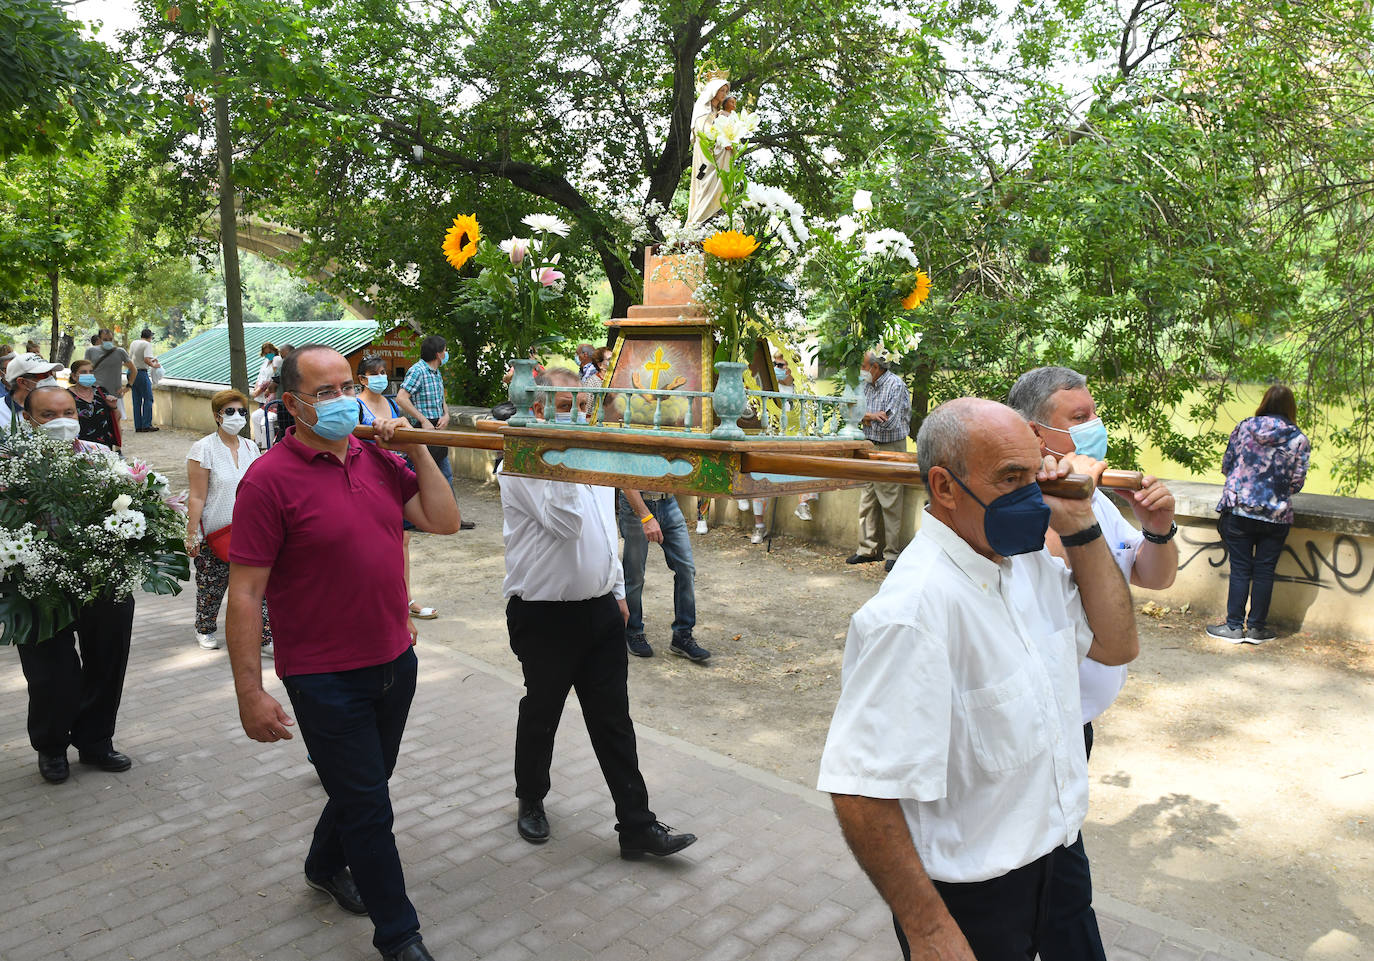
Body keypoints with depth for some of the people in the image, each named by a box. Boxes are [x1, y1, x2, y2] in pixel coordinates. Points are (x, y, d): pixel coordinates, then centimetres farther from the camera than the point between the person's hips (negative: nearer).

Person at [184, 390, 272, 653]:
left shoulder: (251, 448, 8)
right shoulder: (203, 449, -8)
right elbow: (197, 498, -11)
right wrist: (191, 535, -13)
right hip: (212, 534, -4)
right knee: (211, 587, 10)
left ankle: (265, 637, 3)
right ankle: (204, 630, 34)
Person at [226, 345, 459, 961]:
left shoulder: (378, 458, 2)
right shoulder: (270, 478, -16)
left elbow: (444, 521, 1)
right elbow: (245, 592, -16)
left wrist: (415, 448, -7)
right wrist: (250, 691, -17)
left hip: (395, 660, 6)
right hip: (326, 679, -6)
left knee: (367, 785, 24)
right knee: (368, 807, 4)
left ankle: (326, 866, 51)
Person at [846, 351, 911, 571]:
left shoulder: (896, 385, -12)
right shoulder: (867, 386, 11)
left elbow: (889, 422, -19)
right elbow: (859, 415, 9)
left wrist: (868, 417, -4)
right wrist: (873, 416, -12)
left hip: (891, 448, -7)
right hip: (870, 447, 8)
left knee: (890, 503, -4)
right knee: (867, 501, 9)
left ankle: (891, 553, 3)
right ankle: (868, 550, 17)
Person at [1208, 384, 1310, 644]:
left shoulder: (1243, 428, -1)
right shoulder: (1300, 440, -3)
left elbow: (1226, 466, 6)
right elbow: (1297, 483, -2)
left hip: (1237, 509, 0)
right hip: (1276, 515, 0)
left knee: (1240, 570, 6)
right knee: (1264, 571, 9)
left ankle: (1234, 626, 11)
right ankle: (1256, 628, 17)